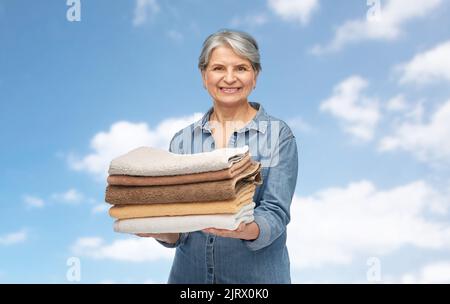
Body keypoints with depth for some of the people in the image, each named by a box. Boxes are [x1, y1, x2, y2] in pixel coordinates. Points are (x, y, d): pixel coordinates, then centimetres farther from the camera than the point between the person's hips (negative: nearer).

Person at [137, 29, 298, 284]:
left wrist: (246, 231, -33)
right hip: (190, 273, 3)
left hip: (257, 275, -2)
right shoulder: (183, 140, 3)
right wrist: (161, 232, -21)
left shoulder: (278, 134, -5)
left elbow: (276, 212, -13)